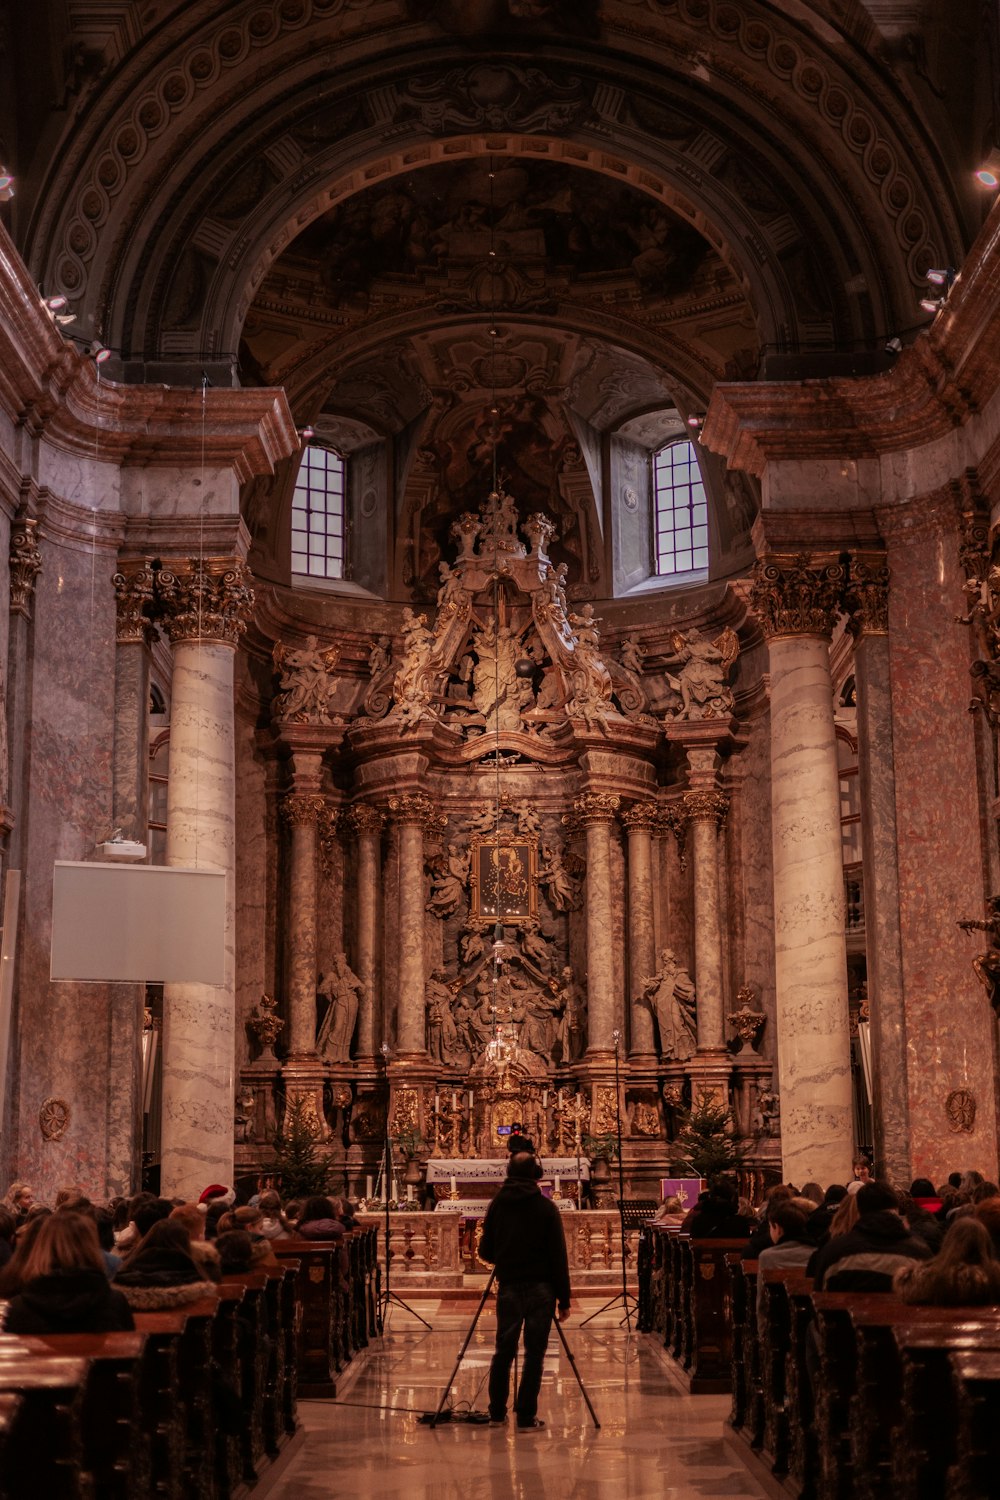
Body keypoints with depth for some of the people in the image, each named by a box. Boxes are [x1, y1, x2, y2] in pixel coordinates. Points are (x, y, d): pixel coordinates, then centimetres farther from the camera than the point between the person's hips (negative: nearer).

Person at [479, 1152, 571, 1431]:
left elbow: (485, 1253, 7)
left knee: (503, 1351, 13)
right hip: (540, 1289, -2)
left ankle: (497, 1414, 18)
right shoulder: (546, 1208, -5)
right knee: (534, 1353, 2)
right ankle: (526, 1418, 3)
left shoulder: (497, 1206, 2)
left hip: (508, 1287, 3)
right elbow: (558, 1256, -6)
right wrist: (564, 1298, -1)